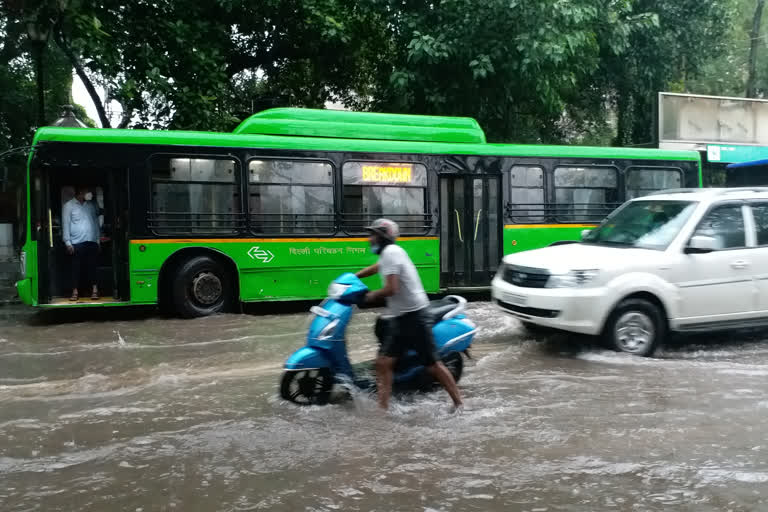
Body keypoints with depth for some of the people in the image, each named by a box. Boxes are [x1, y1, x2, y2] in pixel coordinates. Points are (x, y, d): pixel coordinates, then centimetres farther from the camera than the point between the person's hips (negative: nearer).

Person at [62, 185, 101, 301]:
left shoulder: (91, 205, 16)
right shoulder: (69, 206, 3)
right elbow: (65, 225, -1)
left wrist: (98, 239, 13)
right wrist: (68, 243, -7)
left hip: (92, 242, 3)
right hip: (77, 243, -3)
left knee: (92, 267, -1)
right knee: (76, 268, -1)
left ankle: (94, 290, 1)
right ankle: (75, 292, 4)